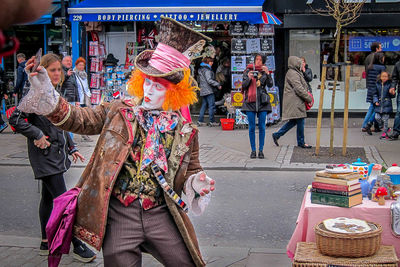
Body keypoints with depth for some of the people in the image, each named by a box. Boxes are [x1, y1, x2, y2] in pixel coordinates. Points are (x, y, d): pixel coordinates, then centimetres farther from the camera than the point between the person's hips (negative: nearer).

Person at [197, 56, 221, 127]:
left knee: (204, 105, 12)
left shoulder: (201, 69, 16)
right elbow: (209, 80, -21)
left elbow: (199, 81, 22)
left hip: (203, 91, 10)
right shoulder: (207, 70, -13)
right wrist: (218, 85, -18)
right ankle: (212, 122, -5)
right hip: (208, 91, -9)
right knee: (211, 106, -5)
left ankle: (200, 121, 10)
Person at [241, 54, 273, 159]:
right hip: (250, 101, 0)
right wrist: (248, 78, -15)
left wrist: (267, 74, -18)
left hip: (262, 101, 0)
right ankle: (253, 150, 7)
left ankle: (261, 150, 7)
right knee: (251, 127, 0)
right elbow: (243, 86, 3)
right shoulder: (248, 71, 8)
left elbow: (270, 84, -5)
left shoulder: (265, 71, 8)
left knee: (262, 127, 0)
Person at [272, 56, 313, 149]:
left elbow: (302, 87, 26)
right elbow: (299, 89, -20)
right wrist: (309, 98, -12)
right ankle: (301, 142, 8)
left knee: (294, 121, 12)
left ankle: (277, 135, 16)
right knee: (300, 120, -3)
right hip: (295, 102, -11)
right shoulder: (292, 73, -15)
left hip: (297, 102, 11)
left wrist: (307, 96, 12)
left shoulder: (296, 73, 19)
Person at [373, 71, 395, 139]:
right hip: (379, 104, 4)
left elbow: (392, 96, 0)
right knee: (377, 117, -4)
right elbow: (375, 94, 13)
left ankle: (385, 132, 9)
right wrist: (375, 101, 0)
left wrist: (392, 93, -23)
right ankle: (386, 128, 19)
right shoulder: (378, 84, 6)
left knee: (385, 119, -4)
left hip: (387, 104, -3)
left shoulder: (389, 84, -3)